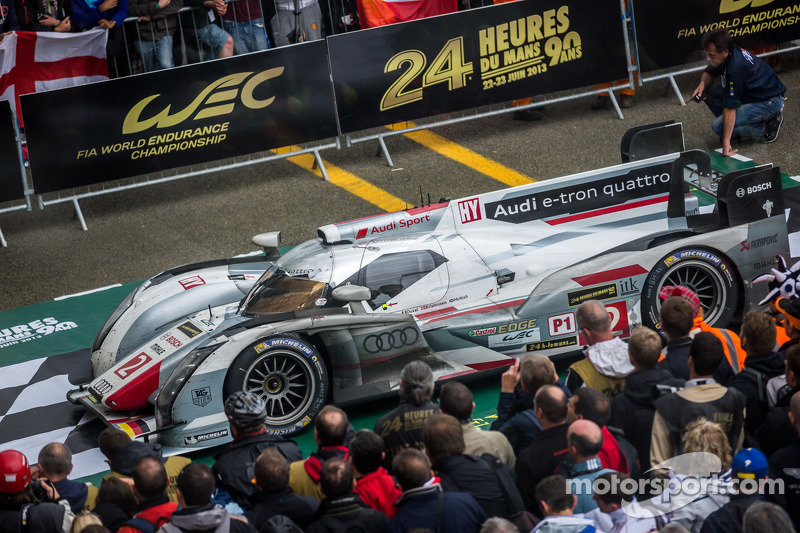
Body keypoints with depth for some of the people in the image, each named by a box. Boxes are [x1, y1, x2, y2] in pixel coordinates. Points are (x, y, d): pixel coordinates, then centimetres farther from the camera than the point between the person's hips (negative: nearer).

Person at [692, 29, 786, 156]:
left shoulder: (735, 69, -33)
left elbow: (730, 107, -33)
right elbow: (709, 73, 16)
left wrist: (726, 144, -31)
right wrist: (702, 84, -8)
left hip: (769, 103, -9)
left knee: (719, 126, -20)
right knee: (709, 90, 0)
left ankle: (767, 127, -8)